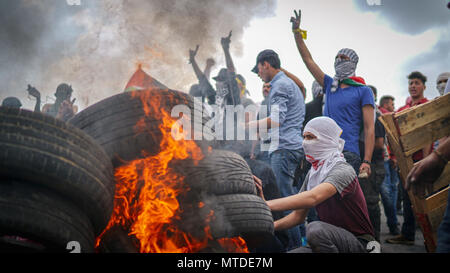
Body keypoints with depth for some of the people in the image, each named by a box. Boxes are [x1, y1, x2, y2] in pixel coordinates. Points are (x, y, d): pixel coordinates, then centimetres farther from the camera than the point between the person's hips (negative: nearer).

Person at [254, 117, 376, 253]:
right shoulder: (312, 173, 8)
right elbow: (299, 215, 8)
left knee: (315, 228, -34)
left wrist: (267, 204, -41)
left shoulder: (343, 170, -18)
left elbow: (313, 197, -36)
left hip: (359, 243, -6)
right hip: (332, 240, 6)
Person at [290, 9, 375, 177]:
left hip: (348, 155, -5)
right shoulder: (330, 86, 19)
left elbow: (369, 128, -3)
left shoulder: (363, 91, 3)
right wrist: (296, 31, 18)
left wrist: (366, 161, -12)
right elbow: (308, 59, 22)